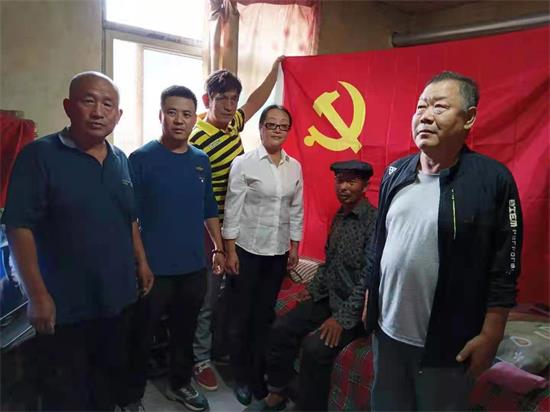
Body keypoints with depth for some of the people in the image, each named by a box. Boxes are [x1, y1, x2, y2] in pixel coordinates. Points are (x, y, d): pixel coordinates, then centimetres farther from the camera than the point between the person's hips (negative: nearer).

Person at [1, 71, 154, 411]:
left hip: (116, 297, 6)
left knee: (109, 378, 24)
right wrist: (38, 296, -18)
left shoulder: (120, 160, 6)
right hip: (64, 305, -5)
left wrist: (142, 262, 12)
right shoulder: (39, 155, -14)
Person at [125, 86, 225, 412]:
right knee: (143, 336, 11)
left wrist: (219, 248, 11)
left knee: (185, 332, 19)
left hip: (194, 266, 5)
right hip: (154, 268, -4)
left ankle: (180, 384, 41)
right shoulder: (141, 158, -9)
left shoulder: (202, 160, 6)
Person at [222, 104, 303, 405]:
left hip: (278, 251, 4)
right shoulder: (243, 163, -9)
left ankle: (258, 373, 31)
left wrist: (294, 246, 8)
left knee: (265, 314, 14)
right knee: (241, 315, 8)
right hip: (247, 249, -4)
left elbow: (297, 209, 10)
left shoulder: (295, 167, 5)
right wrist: (230, 250, -10)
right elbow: (232, 209, -9)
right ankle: (241, 377, 27)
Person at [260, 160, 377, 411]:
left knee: (315, 347, -25)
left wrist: (343, 318, -22)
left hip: (356, 308, -8)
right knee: (281, 329, -3)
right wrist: (313, 289, 9)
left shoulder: (374, 221, -18)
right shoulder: (339, 217, 9)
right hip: (328, 298, 8)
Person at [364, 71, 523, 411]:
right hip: (386, 331, 5)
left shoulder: (493, 179, -13)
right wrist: (369, 299, 12)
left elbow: (504, 270, -10)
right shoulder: (395, 173, 2)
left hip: (446, 343, -4)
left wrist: (490, 336, -9)